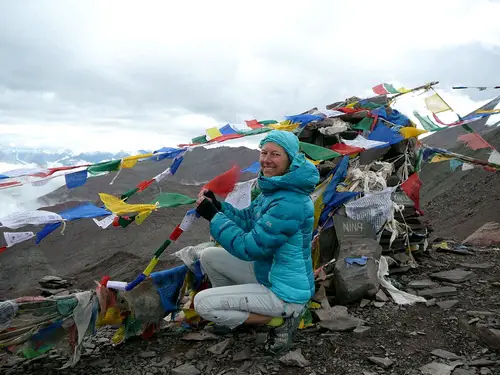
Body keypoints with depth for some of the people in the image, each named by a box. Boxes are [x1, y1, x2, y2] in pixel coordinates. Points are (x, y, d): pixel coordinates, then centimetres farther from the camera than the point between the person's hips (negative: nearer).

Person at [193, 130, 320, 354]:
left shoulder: (289, 203, -30)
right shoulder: (273, 189, 1)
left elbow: (249, 248, -27)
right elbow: (248, 220, 9)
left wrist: (213, 216, -21)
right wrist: (217, 206, -6)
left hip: (285, 293, -9)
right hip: (265, 273, 9)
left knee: (202, 303, -11)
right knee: (209, 256, 11)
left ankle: (280, 320, -3)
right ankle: (233, 310, 23)